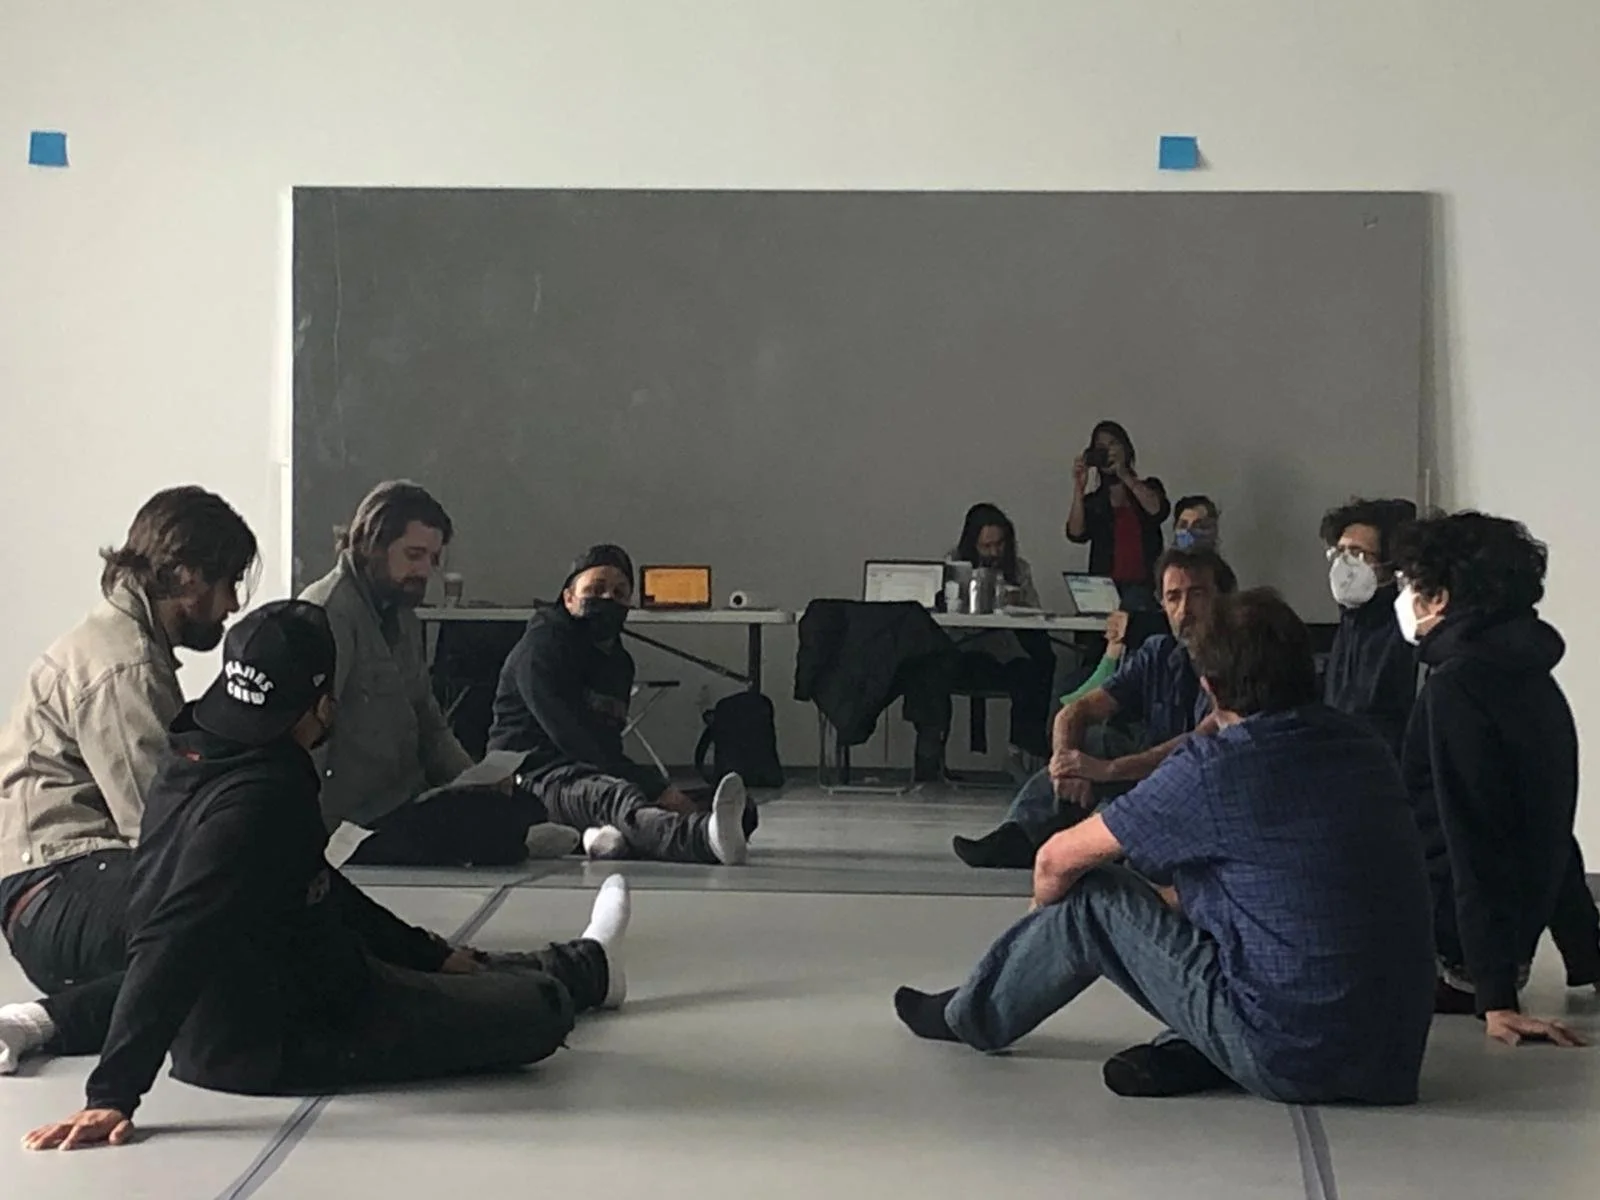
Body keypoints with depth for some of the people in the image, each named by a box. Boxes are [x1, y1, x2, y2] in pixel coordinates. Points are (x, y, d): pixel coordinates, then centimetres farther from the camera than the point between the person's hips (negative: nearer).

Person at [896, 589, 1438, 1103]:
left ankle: (969, 1016, 29)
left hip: (1288, 1057, -6)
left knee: (1093, 896, 7)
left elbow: (1058, 859, -2)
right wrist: (1170, 901, 31)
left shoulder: (1212, 771, -14)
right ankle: (1191, 1052, 6)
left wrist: (1050, 923, 21)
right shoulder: (1364, 748, 6)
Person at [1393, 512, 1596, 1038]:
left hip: (1451, 955, -9)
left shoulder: (1458, 685, -16)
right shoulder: (1529, 678, 12)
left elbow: (1472, 844, -21)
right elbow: (1547, 838, 18)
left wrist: (1496, 998, -24)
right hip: (1508, 949, 9)